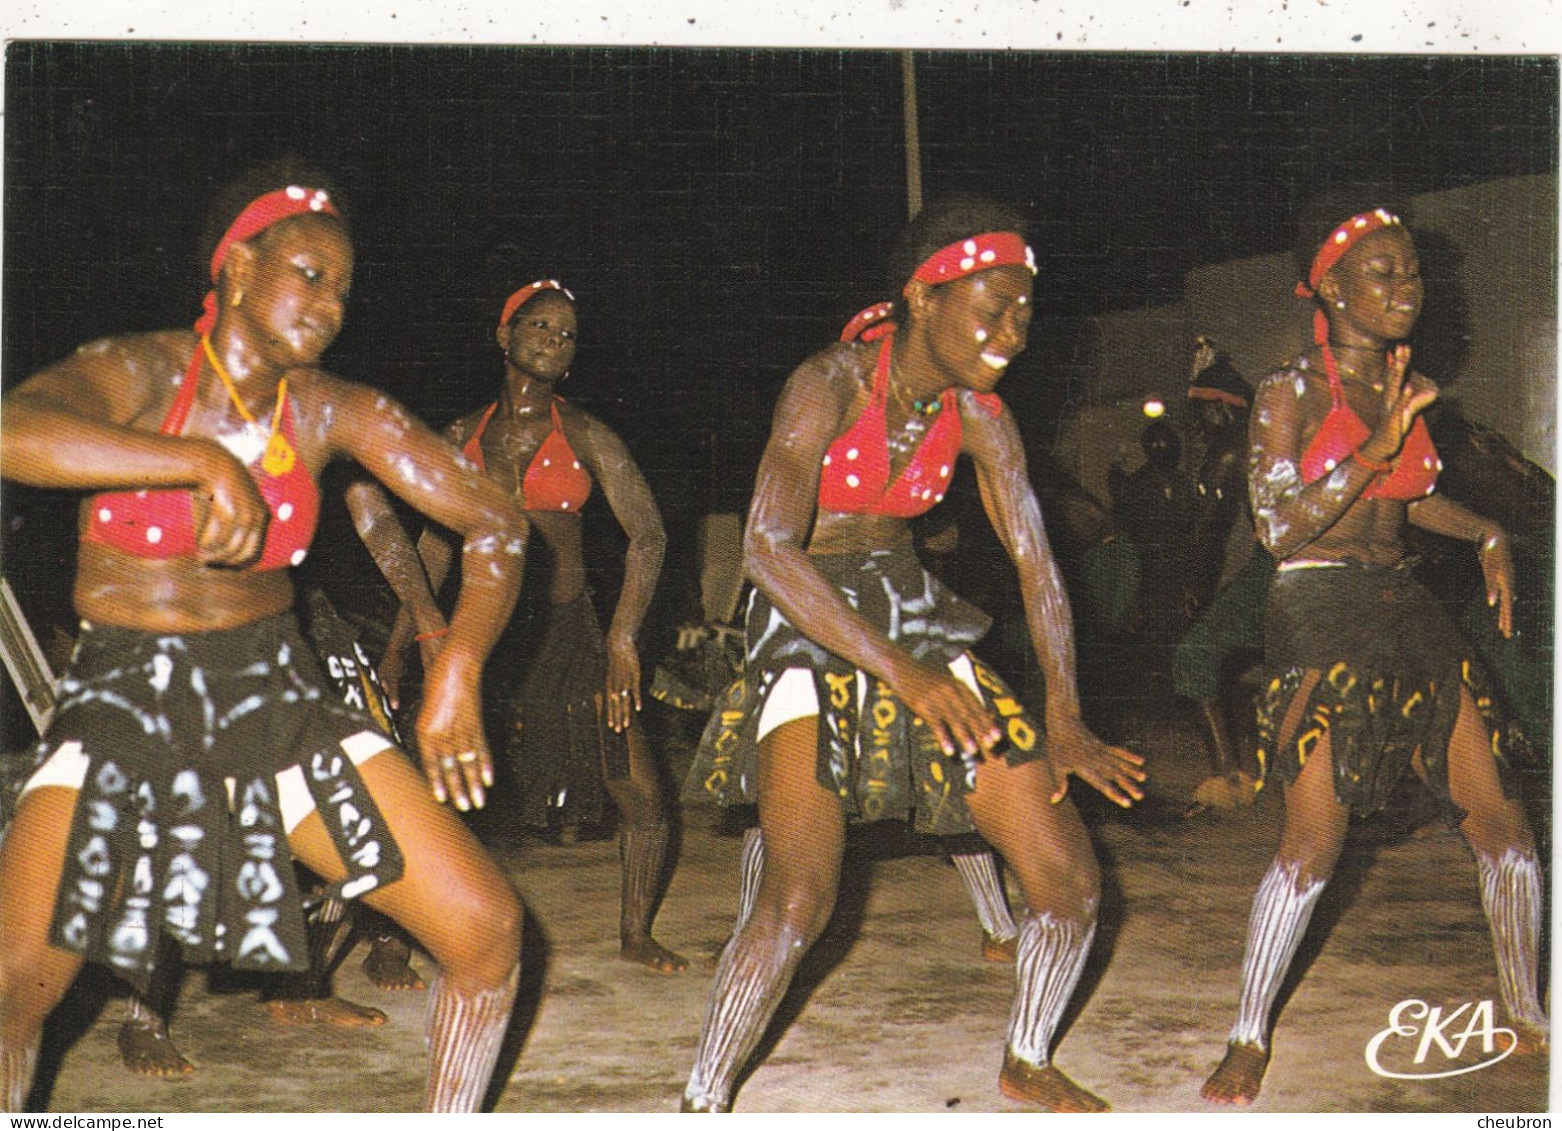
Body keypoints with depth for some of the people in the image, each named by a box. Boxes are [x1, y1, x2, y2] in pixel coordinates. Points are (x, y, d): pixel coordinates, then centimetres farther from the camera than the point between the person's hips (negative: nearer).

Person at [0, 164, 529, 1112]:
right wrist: (205, 461, -33)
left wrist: (456, 679, -13)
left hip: (282, 695, 3)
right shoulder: (140, 372, -9)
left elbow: (493, 526, -1)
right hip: (124, 701, -2)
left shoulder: (335, 411, -1)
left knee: (488, 929, -8)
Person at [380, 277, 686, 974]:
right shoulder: (462, 438, 9)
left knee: (641, 796, -4)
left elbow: (647, 535, -5)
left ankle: (635, 935, 20)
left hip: (568, 630, -1)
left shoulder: (583, 436, 2)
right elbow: (434, 549, 15)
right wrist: (396, 647, 10)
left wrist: (623, 638, -16)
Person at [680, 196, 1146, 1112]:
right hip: (810, 629, -6)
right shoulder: (833, 383, -18)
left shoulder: (977, 413, 0)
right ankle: (703, 1105, -4)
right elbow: (766, 546, -29)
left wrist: (1065, 722, -5)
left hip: (915, 616, 6)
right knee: (801, 896, -25)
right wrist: (898, 670, -35)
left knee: (1072, 880, 1)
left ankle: (1027, 1064, 26)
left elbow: (1037, 562, 3)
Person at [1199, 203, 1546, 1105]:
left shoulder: (1410, 389, 13)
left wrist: (1487, 535, 15)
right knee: (1316, 840, -11)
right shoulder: (1293, 391, -7)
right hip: (1320, 613, -7)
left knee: (1501, 818, 5)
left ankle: (1527, 1017, 20)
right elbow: (1279, 526, -15)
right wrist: (1375, 448, -21)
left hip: (1405, 608, 7)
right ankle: (1250, 1039, 4)